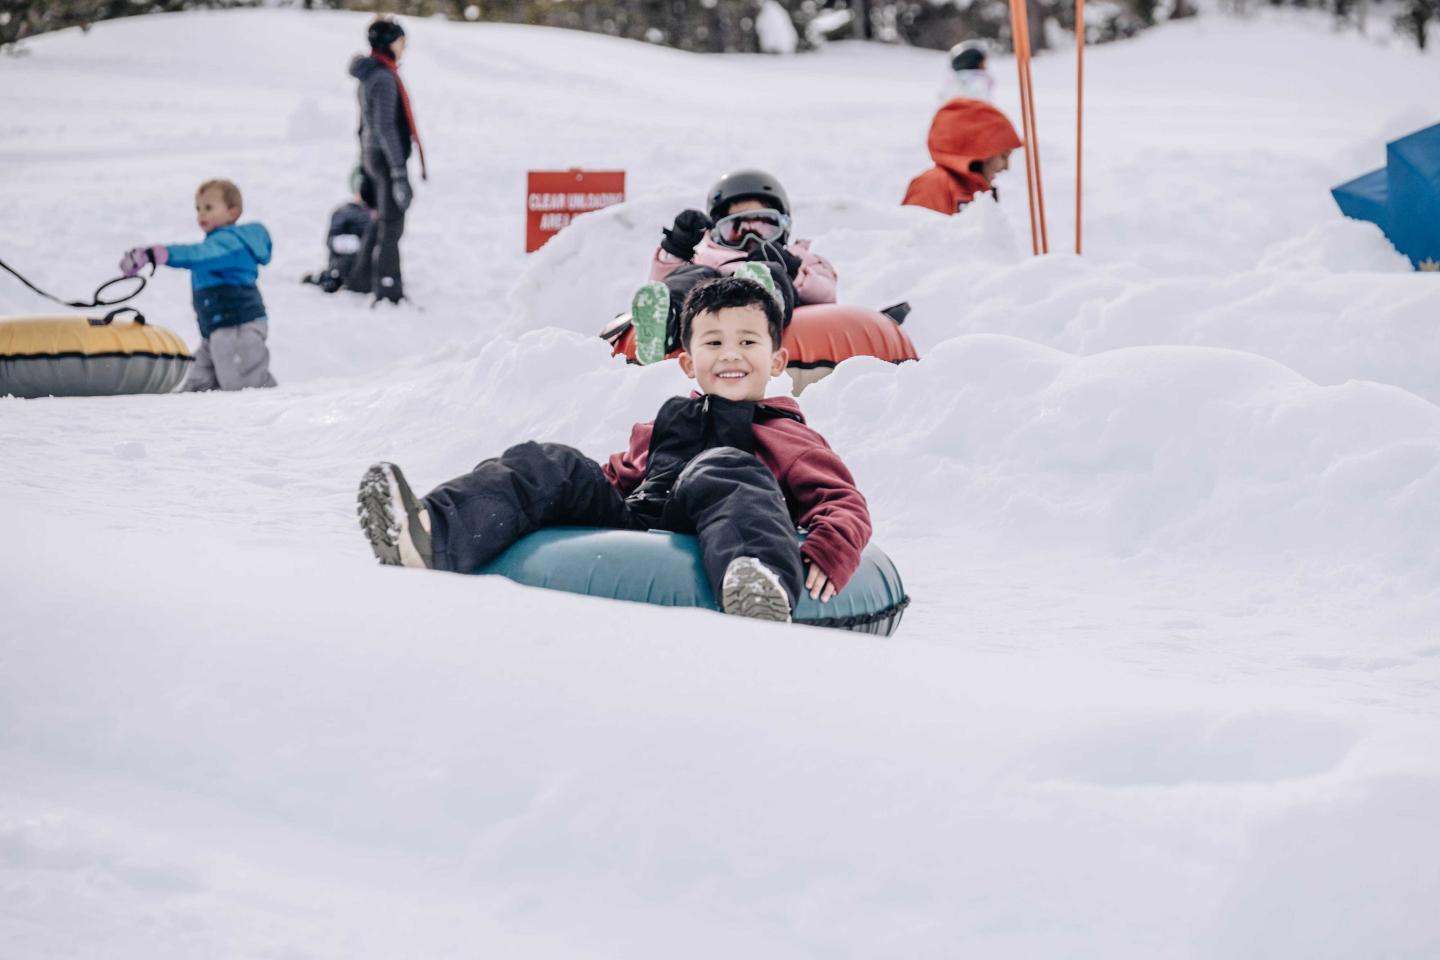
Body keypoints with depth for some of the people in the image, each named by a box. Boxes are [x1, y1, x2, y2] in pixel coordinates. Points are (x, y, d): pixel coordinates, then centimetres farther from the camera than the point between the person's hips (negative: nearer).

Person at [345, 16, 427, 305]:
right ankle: (387, 293, -2)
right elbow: (385, 127, -22)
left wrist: (365, 159, 27)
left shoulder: (370, 75, 12)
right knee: (391, 225, -5)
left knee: (384, 219, 21)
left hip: (373, 153, 10)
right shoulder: (384, 78, -18)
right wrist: (399, 171, -22)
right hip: (387, 155, -10)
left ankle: (360, 280, 30)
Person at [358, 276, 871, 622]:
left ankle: (762, 592, -66)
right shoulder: (660, 428, 36)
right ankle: (432, 538, -42)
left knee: (723, 472, -32)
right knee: (547, 466, -12)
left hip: (701, 549, -4)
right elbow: (614, 480, 36)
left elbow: (844, 502, 10)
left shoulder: (790, 438, 23)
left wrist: (827, 553, -14)